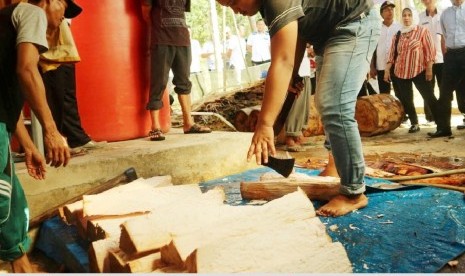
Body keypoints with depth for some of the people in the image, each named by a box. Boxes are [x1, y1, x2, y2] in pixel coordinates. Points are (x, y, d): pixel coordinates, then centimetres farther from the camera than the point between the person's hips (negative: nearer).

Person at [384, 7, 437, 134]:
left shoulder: (422, 31, 0)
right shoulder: (397, 35, 12)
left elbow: (430, 50, -5)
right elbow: (392, 53, 13)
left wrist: (429, 68, -11)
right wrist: (387, 69, 6)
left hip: (419, 71, -4)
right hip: (401, 72, 4)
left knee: (429, 98, -6)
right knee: (406, 100, 6)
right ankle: (414, 124, 19)